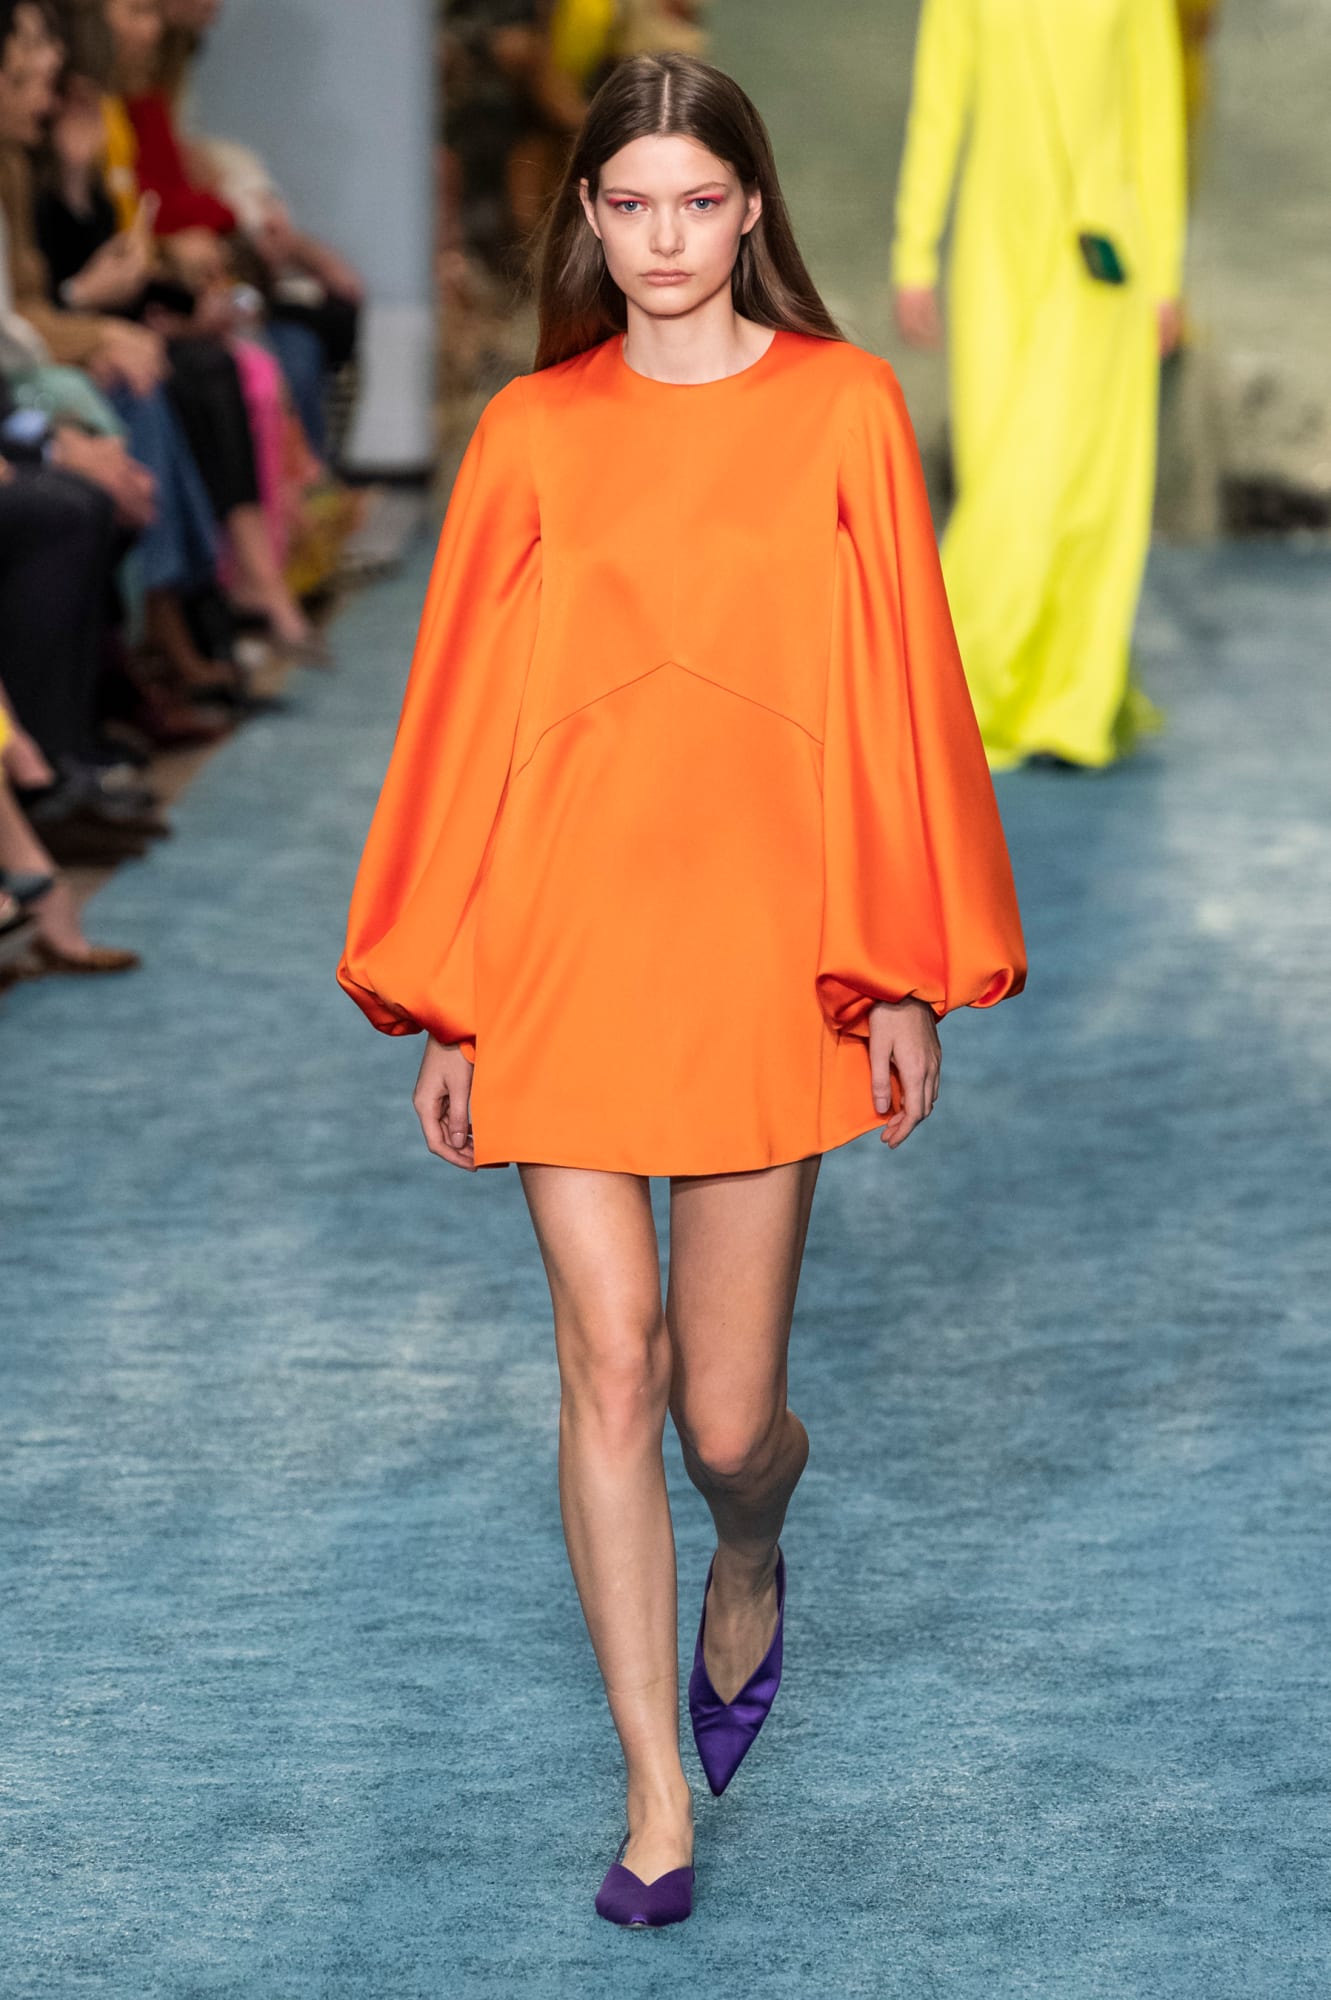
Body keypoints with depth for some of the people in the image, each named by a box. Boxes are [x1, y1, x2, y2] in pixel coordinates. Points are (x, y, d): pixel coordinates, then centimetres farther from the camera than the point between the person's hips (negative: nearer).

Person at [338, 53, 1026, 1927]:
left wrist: (905, 974, -1)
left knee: (726, 1413, 2)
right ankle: (659, 1794, 9)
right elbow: (468, 711, 6)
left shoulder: (842, 409, 1)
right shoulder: (531, 433, 5)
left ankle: (750, 1570, 39)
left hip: (762, 938, -1)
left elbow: (898, 692, 2)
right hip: (569, 941, 1)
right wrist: (447, 1000, 4)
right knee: (608, 1365, -3)